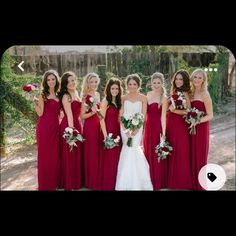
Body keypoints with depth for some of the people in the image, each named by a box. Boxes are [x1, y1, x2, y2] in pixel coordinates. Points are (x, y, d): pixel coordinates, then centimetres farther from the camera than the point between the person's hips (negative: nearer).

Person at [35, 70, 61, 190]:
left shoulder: (58, 95, 12)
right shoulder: (43, 95, -3)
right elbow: (40, 113, -10)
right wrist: (34, 101, -19)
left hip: (56, 128, 5)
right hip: (44, 127, -5)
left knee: (55, 155, 10)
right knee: (45, 155, 2)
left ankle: (54, 182, 24)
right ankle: (45, 184, 14)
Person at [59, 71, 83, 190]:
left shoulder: (76, 93, 14)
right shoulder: (66, 96, -11)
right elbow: (69, 115, -18)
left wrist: (78, 127, 12)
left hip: (78, 124, 8)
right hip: (69, 125, -8)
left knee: (78, 153, 15)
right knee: (69, 155, 1)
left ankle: (77, 181, 29)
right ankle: (69, 184, 13)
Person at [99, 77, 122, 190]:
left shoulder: (118, 101, 12)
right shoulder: (105, 101, -7)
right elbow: (102, 119, -12)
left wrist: (122, 132, 5)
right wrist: (105, 136, -17)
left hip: (117, 132, 7)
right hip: (109, 132, -6)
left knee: (116, 159, 11)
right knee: (109, 160, 0)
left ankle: (115, 184, 24)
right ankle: (107, 186, 13)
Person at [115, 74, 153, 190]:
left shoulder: (142, 98, 3)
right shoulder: (124, 98, 8)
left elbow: (143, 116, -2)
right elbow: (121, 115, 4)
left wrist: (136, 130, -15)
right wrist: (125, 130, -10)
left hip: (137, 127, -1)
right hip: (125, 127, 2)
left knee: (133, 149, -11)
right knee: (128, 150, -1)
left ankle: (136, 183, 5)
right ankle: (127, 184, 11)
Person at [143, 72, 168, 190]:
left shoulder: (163, 98, -12)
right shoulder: (148, 94, 6)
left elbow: (163, 117, -19)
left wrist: (163, 134, -24)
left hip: (157, 128, -6)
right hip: (147, 127, 6)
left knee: (157, 155, 4)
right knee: (147, 153, 15)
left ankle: (157, 183, 21)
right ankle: (149, 180, 32)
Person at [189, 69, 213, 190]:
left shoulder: (204, 94, -11)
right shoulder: (191, 92, 7)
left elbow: (210, 115, -11)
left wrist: (197, 121, -24)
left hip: (201, 128, -6)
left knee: (199, 155, 3)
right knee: (192, 154, 11)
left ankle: (200, 185, 18)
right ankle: (192, 181, 26)